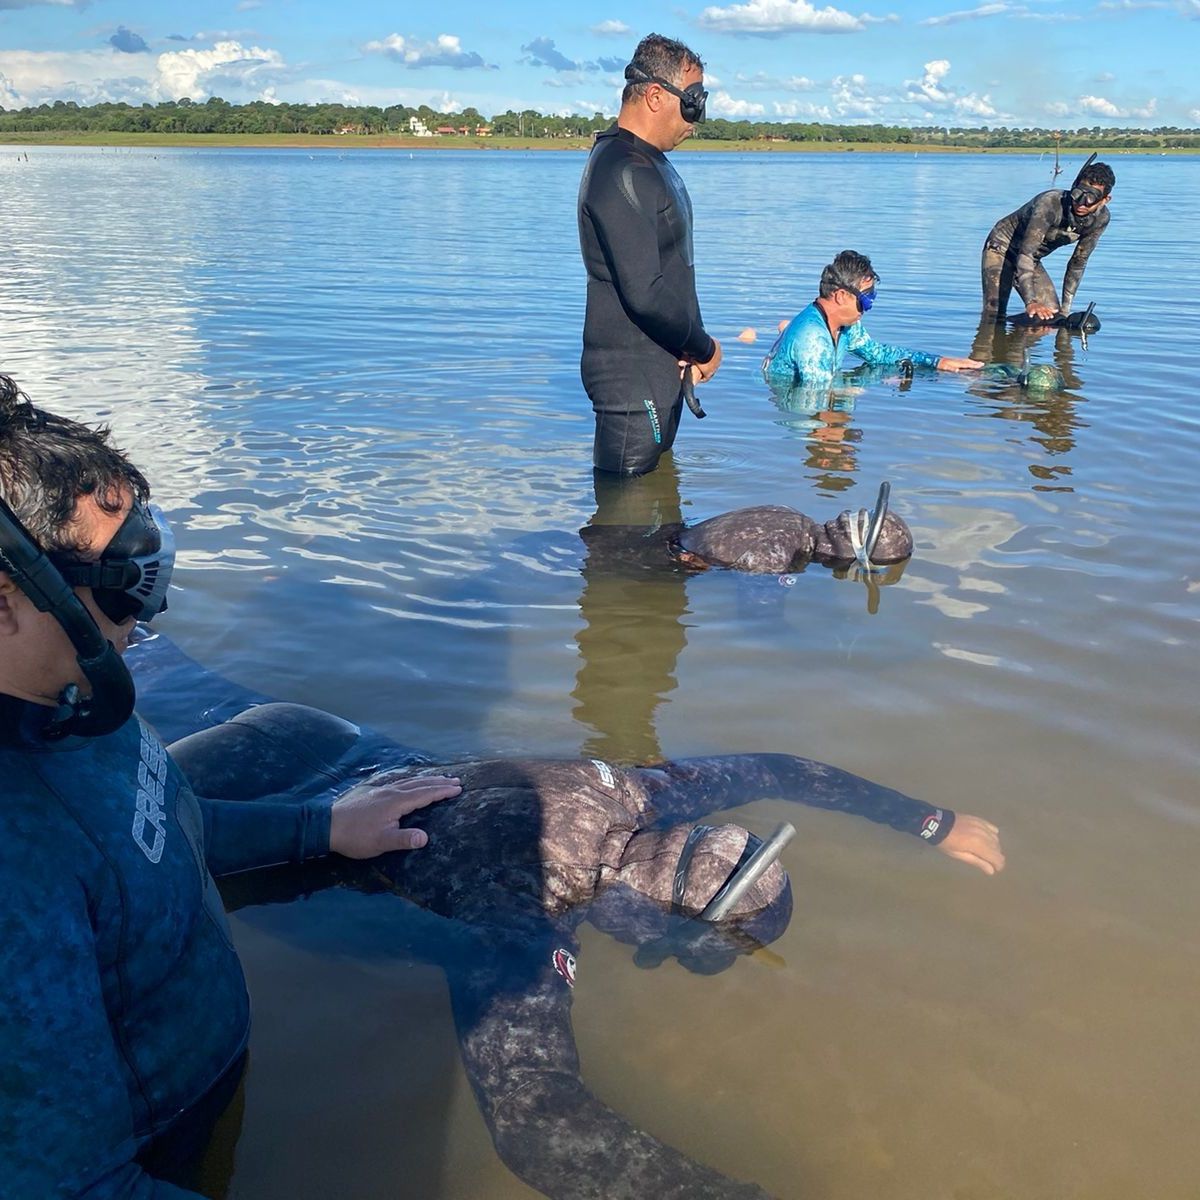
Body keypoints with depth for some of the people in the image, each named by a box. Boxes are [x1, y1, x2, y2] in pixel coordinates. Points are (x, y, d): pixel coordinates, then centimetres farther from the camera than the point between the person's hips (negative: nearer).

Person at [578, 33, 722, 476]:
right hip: (632, 383, -10)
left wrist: (690, 348, 4)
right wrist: (704, 349, -11)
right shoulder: (623, 174, -19)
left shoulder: (650, 163, 15)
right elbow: (644, 293, -26)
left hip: (661, 372, 10)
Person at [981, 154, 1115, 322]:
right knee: (994, 319, -22)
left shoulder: (1100, 218, -14)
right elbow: (1026, 253, -39)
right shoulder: (1050, 203, -34)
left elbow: (1078, 263, -2)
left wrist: (1065, 307, -5)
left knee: (1054, 317, -5)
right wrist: (1030, 302, -49)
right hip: (1002, 248, -6)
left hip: (1033, 260, 6)